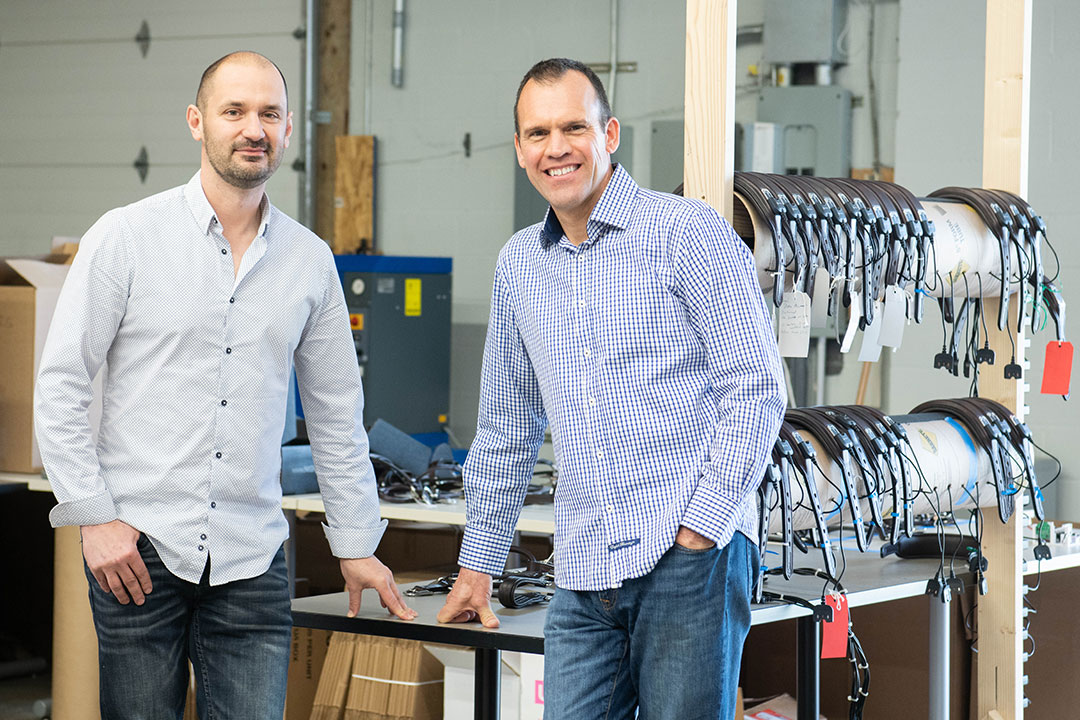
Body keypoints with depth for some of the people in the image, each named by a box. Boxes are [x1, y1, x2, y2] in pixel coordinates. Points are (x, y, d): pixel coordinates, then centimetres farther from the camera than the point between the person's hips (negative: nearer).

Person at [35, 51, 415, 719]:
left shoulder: (310, 259, 8)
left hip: (253, 562, 3)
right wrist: (96, 517, -8)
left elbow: (336, 412, 16)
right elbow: (60, 385, -1)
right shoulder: (127, 237, -2)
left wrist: (357, 543, 15)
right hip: (138, 549, -2)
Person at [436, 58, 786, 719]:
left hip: (691, 560, -5)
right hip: (585, 576, 5)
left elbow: (757, 388, -6)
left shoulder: (688, 233, -2)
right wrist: (479, 564, 25)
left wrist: (701, 525, -13)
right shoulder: (519, 265, 16)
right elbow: (506, 428, 25)